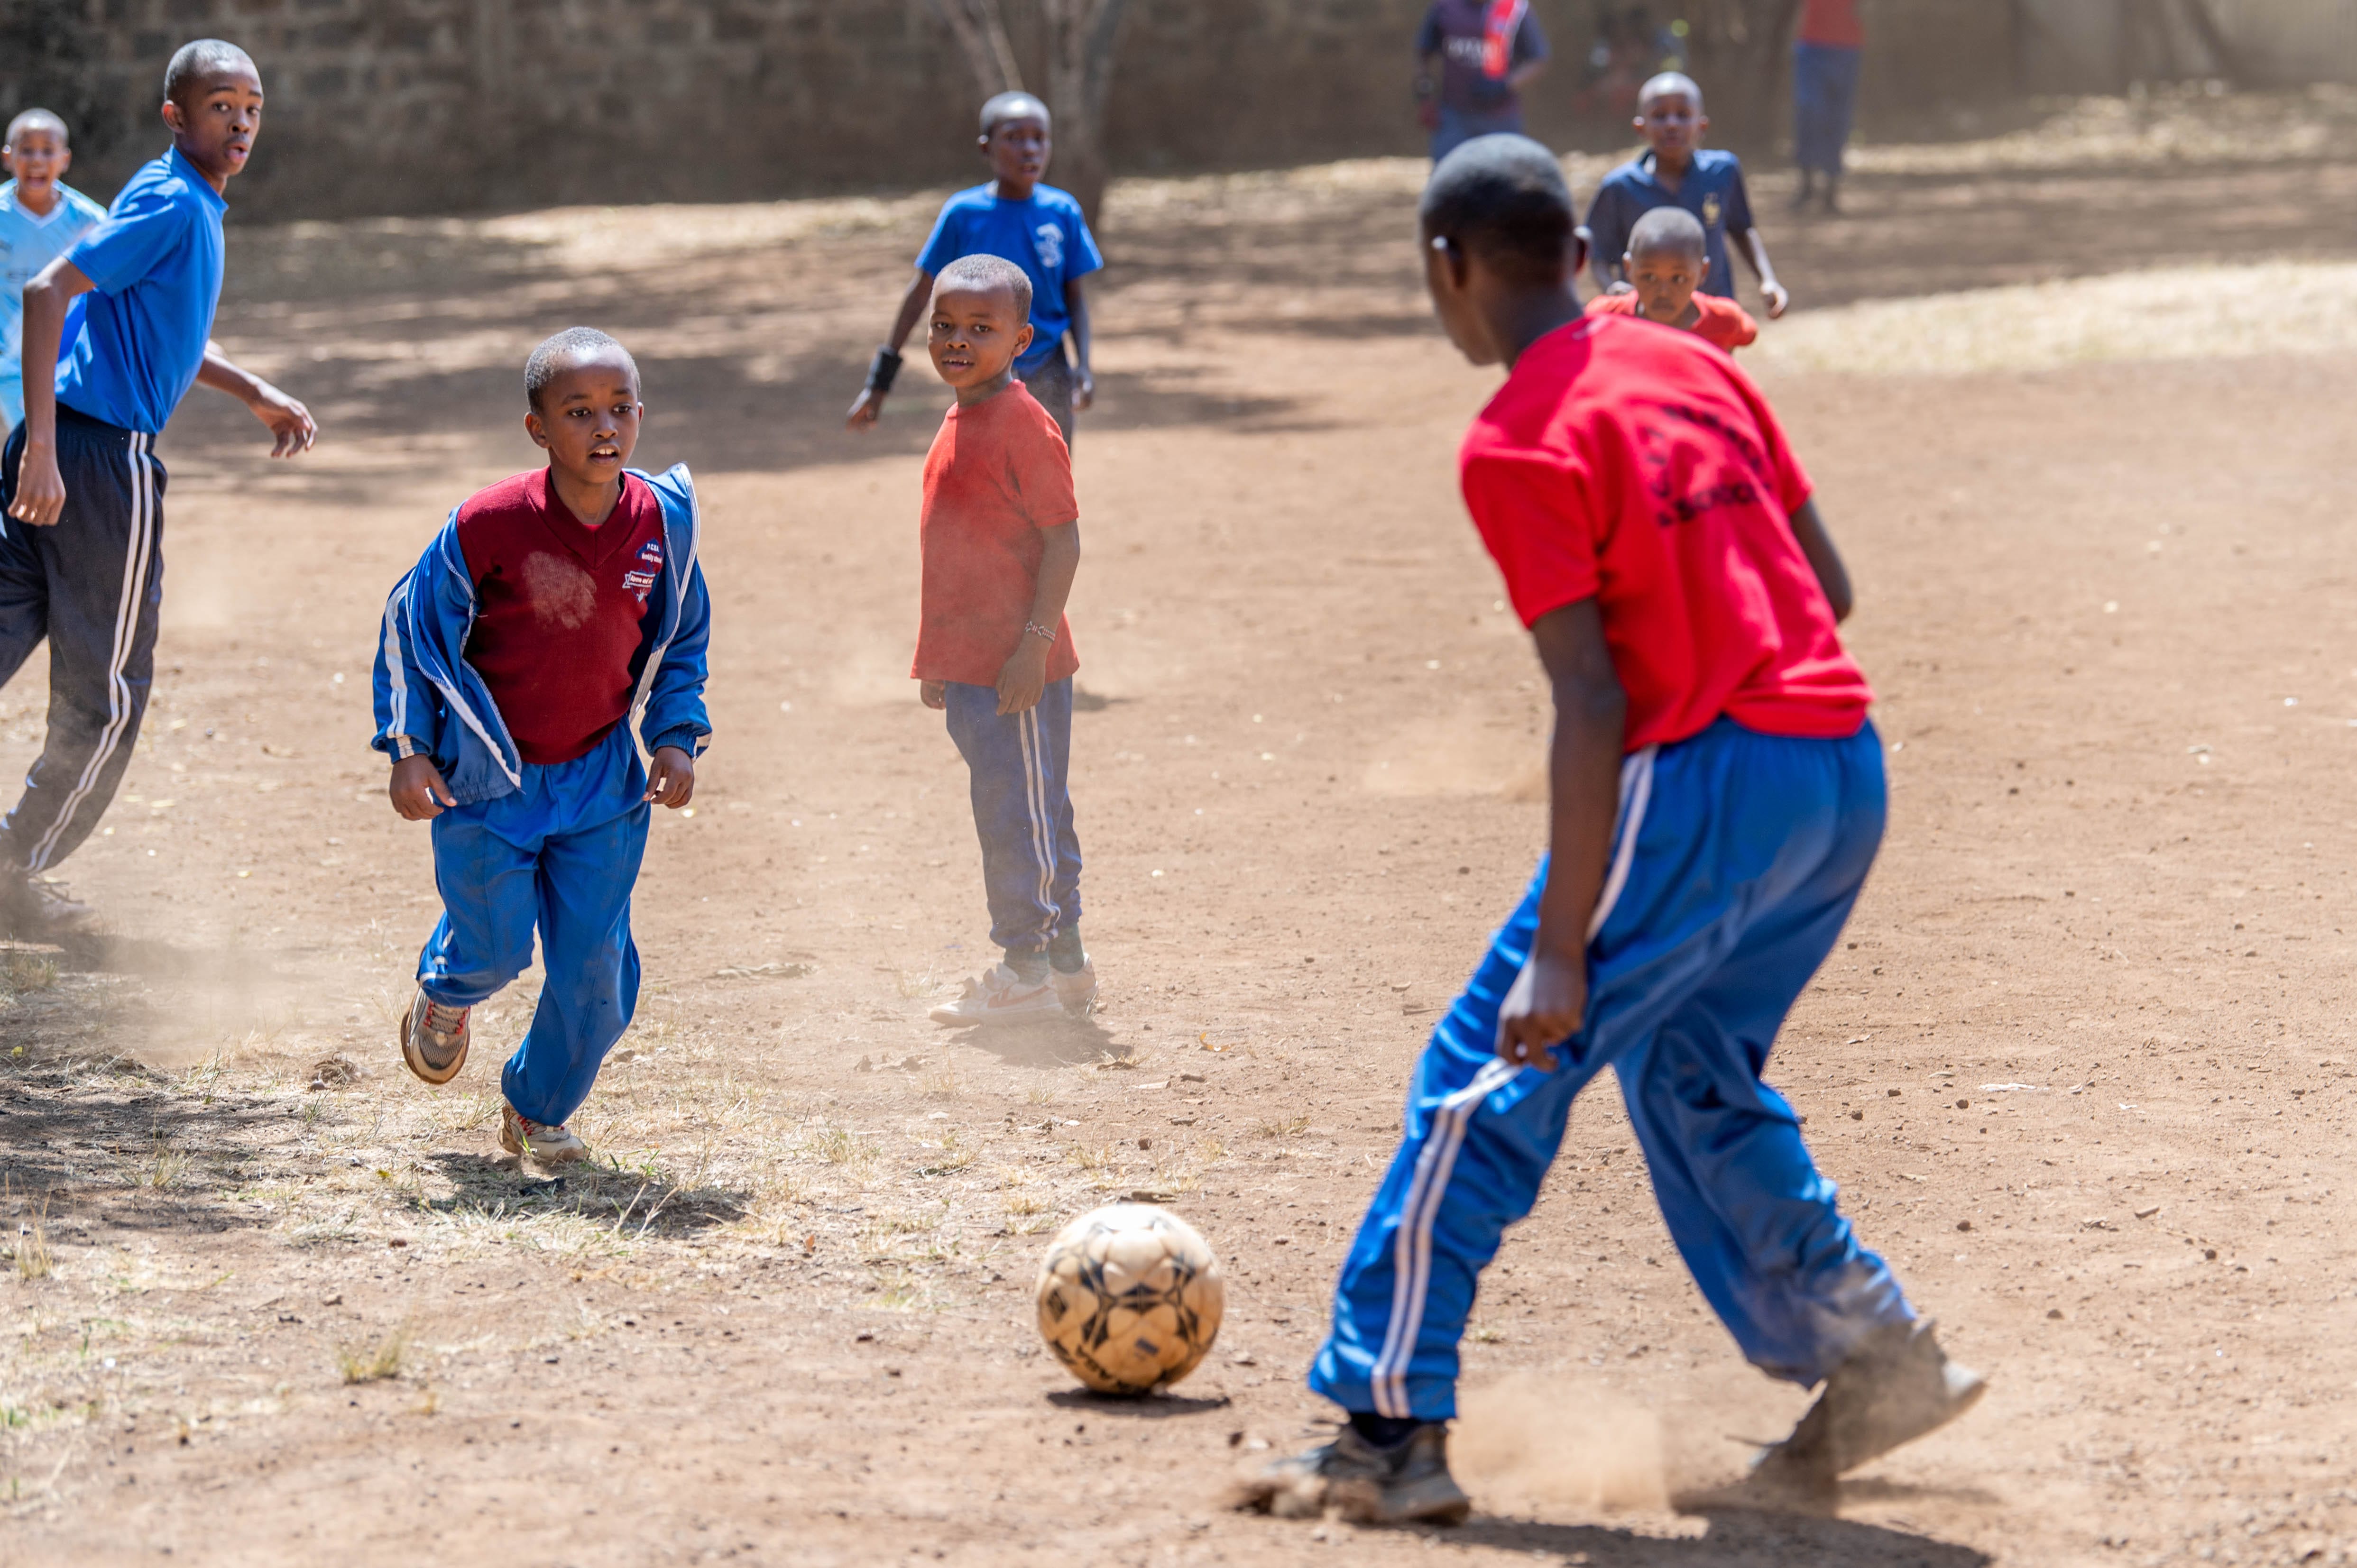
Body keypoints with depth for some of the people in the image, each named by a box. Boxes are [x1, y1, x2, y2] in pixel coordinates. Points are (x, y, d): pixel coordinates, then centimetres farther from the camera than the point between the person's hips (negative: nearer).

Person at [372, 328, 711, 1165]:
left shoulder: (663, 520, -7)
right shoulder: (490, 523, -19)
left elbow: (680, 640, 10)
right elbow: (413, 623, -8)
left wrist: (677, 737, -2)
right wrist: (409, 749, -12)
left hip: (601, 777, 3)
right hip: (489, 778, -3)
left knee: (595, 964, 0)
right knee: (496, 947, 1)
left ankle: (539, 1108, 26)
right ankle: (445, 992, 41)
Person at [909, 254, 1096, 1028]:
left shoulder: (1023, 424, -14)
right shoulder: (959, 424, 13)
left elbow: (1063, 537, -17)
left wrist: (1034, 642, -21)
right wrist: (939, 658, 22)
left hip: (1017, 667, -9)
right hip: (968, 664, 9)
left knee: (1019, 815, -4)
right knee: (1014, 816, 14)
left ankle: (1028, 971, 3)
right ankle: (1064, 965, 22)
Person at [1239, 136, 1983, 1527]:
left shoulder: (1518, 447, -10)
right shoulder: (1700, 368, 13)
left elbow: (1593, 702, -16)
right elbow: (1831, 584, 14)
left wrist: (1561, 948, -15)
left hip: (1704, 781, -8)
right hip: (1850, 777, 8)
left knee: (1487, 1080, 0)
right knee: (1692, 1074, 25)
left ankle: (1395, 1432, -1)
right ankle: (1874, 1358, 23)